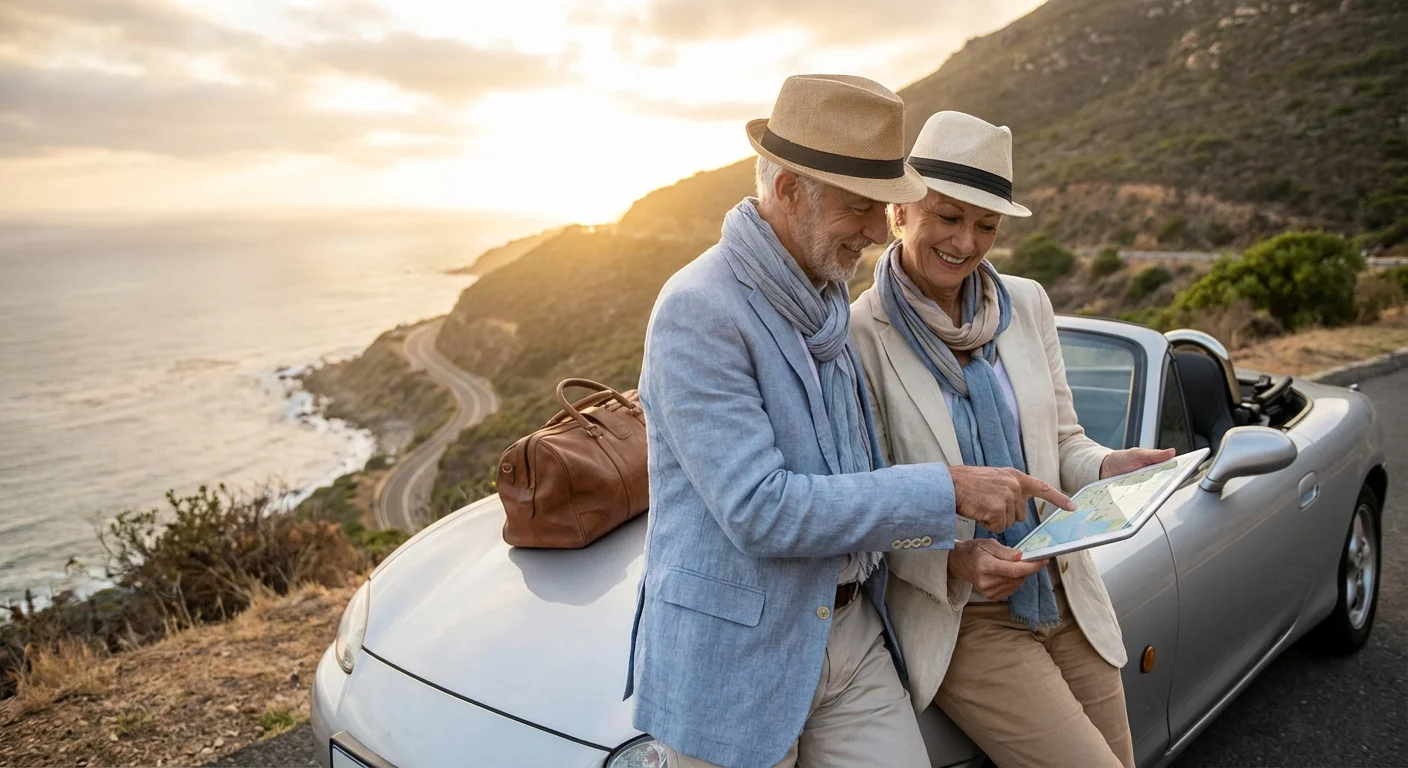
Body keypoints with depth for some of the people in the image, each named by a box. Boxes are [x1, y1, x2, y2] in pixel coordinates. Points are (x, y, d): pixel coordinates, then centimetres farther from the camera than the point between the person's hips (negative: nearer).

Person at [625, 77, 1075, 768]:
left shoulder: (826, 298, 7)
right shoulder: (698, 310, -21)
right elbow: (759, 511, -26)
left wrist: (954, 550, 8)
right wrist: (946, 489, -21)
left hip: (852, 631, 7)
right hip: (736, 658, -7)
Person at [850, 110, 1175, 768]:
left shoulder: (1027, 305, 3)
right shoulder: (859, 336, -14)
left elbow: (1061, 439, 11)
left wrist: (1105, 466, -11)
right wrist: (953, 562, -25)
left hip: (1068, 599, 6)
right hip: (962, 624, -5)